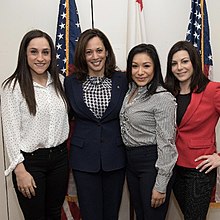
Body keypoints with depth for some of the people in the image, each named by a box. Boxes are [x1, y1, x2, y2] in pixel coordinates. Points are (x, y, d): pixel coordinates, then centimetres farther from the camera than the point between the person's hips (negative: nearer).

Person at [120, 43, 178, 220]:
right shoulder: (131, 92, 6)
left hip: (153, 164, -7)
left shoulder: (163, 98, -17)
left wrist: (161, 185, -18)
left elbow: (166, 143, -18)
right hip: (131, 162, 7)